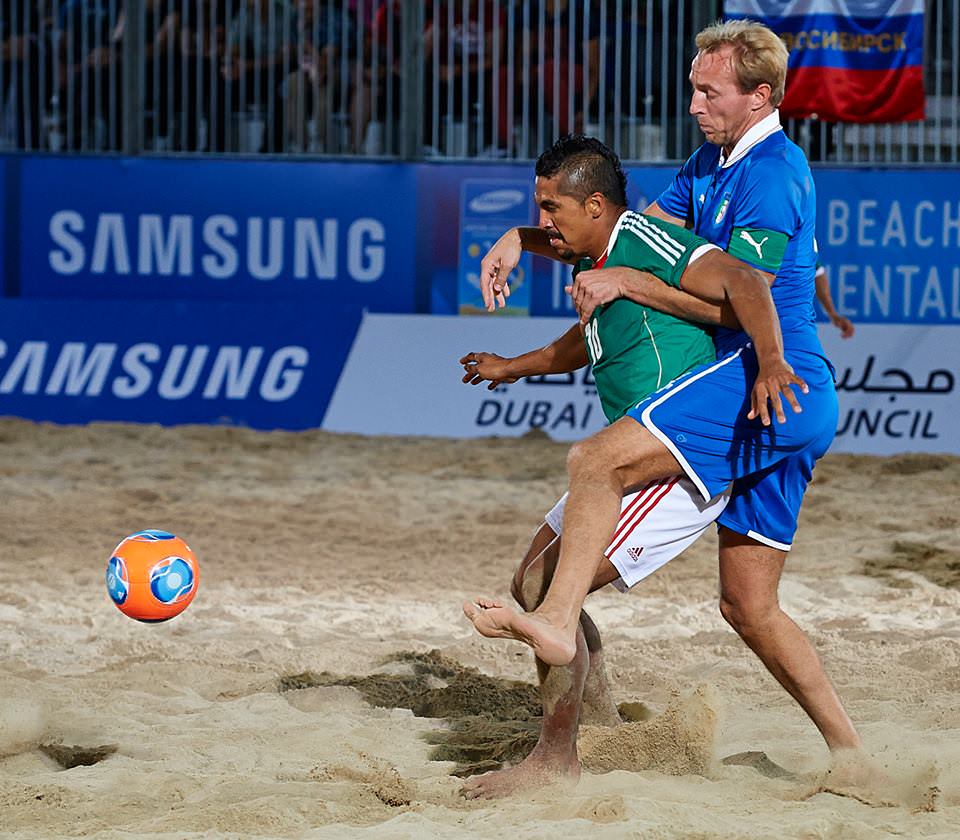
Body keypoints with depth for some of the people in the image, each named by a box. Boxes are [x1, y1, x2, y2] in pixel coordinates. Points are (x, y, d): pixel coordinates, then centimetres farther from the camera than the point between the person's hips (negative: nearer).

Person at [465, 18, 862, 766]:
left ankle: (556, 620, -32)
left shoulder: (772, 175, -10)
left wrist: (623, 281, -8)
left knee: (597, 460, -23)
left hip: (764, 380, -10)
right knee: (748, 608, 11)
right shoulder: (712, 163, 20)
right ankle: (848, 752, 15)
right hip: (793, 403, 10)